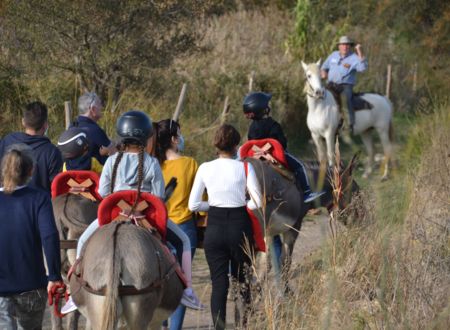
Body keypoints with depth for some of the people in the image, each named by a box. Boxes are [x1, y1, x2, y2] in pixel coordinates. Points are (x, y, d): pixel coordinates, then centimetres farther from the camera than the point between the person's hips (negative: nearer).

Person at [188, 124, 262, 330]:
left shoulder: (205, 169, -3)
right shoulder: (244, 168, -7)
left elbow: (193, 205, -2)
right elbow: (257, 202, -8)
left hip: (214, 228, 1)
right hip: (240, 226, -1)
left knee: (219, 283, 3)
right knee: (243, 281, 13)